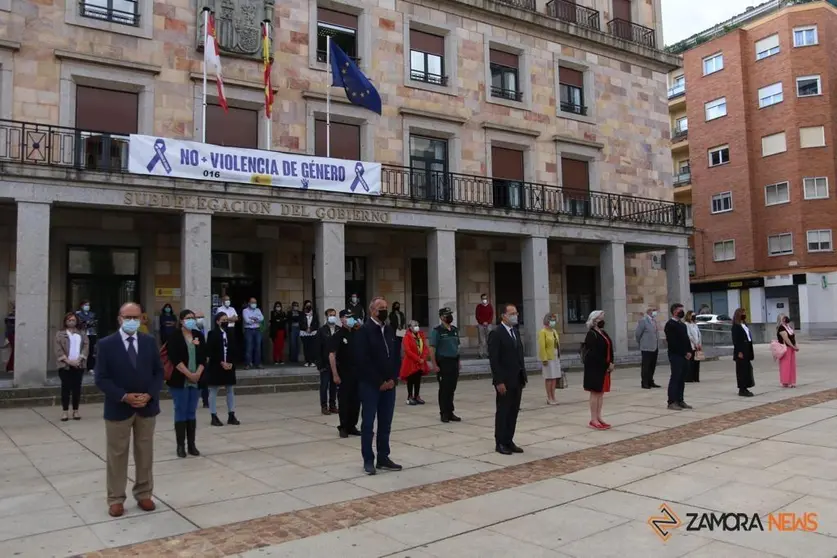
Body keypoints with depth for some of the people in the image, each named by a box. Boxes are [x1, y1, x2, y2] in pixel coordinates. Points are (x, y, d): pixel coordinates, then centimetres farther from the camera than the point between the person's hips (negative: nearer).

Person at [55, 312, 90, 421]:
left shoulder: (82, 334, 12)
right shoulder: (60, 334, 5)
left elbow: (86, 347, 2)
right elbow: (58, 349, -4)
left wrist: (79, 359, -12)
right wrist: (67, 360, -15)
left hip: (79, 365, 2)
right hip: (65, 365, -2)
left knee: (77, 388, 4)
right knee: (65, 388, 1)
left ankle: (75, 411, 11)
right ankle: (65, 411, 7)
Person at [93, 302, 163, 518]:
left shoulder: (149, 342, 3)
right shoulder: (106, 344, -6)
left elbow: (158, 372, 5)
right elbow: (101, 378, -9)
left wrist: (149, 395, -11)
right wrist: (124, 397, -18)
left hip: (147, 407, 3)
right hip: (118, 408, -3)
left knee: (145, 453, 12)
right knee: (117, 455, 7)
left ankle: (144, 494, 24)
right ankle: (116, 499, 19)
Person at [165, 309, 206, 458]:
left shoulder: (198, 335, 9)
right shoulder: (174, 337, -5)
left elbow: (203, 357, 5)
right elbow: (175, 359, -13)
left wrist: (198, 374, -9)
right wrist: (189, 374, -16)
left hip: (196, 380, 4)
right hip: (179, 380, -4)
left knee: (191, 412, 8)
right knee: (181, 412, 0)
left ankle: (191, 445, 12)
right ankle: (180, 445, 6)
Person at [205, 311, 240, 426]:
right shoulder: (212, 333, -7)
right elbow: (210, 351, -13)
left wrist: (231, 362, -6)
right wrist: (221, 363, -16)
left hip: (229, 365, 6)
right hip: (215, 366, -5)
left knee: (231, 390, 8)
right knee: (213, 391, 2)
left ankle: (231, 416, 15)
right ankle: (214, 417, 8)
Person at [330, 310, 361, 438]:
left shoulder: (357, 333, 7)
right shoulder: (337, 335, -7)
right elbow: (332, 355, -11)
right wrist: (335, 374, -16)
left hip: (357, 372, 5)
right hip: (343, 373, -4)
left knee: (356, 401, 8)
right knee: (344, 401, 3)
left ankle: (352, 426, 20)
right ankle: (343, 427, 15)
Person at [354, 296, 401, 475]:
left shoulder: (389, 330, 12)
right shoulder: (363, 330, -8)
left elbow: (394, 356, 14)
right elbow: (362, 360, -15)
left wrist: (392, 379, -1)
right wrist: (379, 382, -14)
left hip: (389, 384, 6)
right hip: (370, 385, -6)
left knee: (385, 424, 10)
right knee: (368, 424, 2)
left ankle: (383, 458, 18)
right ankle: (368, 460, 10)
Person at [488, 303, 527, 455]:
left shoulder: (516, 332, 13)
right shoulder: (496, 333, -12)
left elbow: (520, 355, 15)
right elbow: (493, 359, -15)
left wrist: (523, 376, 10)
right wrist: (499, 381, -19)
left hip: (517, 380, 7)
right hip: (504, 381, -7)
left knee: (514, 411, 10)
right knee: (503, 412, 2)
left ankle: (509, 441, 19)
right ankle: (500, 443, 11)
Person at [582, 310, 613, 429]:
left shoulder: (604, 333, 15)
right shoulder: (591, 335, -13)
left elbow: (609, 349, 13)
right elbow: (595, 353, -20)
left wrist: (611, 363, -2)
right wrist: (607, 365, -17)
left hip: (603, 368, 9)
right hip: (594, 368, -9)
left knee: (601, 393, 11)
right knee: (595, 393, -5)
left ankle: (598, 417, 17)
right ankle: (593, 420, 0)